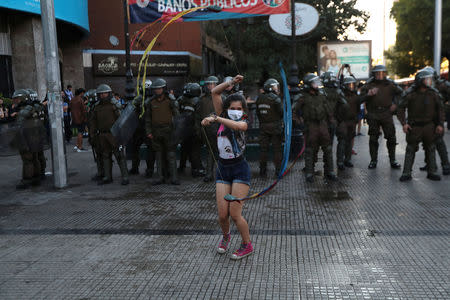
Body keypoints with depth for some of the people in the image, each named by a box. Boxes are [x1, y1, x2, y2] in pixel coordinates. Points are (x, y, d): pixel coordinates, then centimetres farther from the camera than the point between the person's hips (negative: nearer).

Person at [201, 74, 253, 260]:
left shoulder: (244, 123, -4)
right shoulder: (223, 118, 7)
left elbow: (236, 125, -30)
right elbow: (214, 92, 4)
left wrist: (215, 118, -32)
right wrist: (231, 83, -3)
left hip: (240, 169, -4)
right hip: (222, 169, 4)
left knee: (235, 214, -6)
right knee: (222, 214, 1)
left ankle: (247, 245, 17)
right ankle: (225, 236, 35)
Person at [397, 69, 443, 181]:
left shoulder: (434, 94, -1)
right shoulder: (411, 95, -9)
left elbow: (440, 109, 6)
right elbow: (401, 108, -3)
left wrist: (440, 124, 0)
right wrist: (404, 123, -11)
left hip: (429, 126, 3)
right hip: (414, 126, -3)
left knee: (431, 149, 9)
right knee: (411, 149, 0)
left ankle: (432, 172, 20)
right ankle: (406, 173, 5)